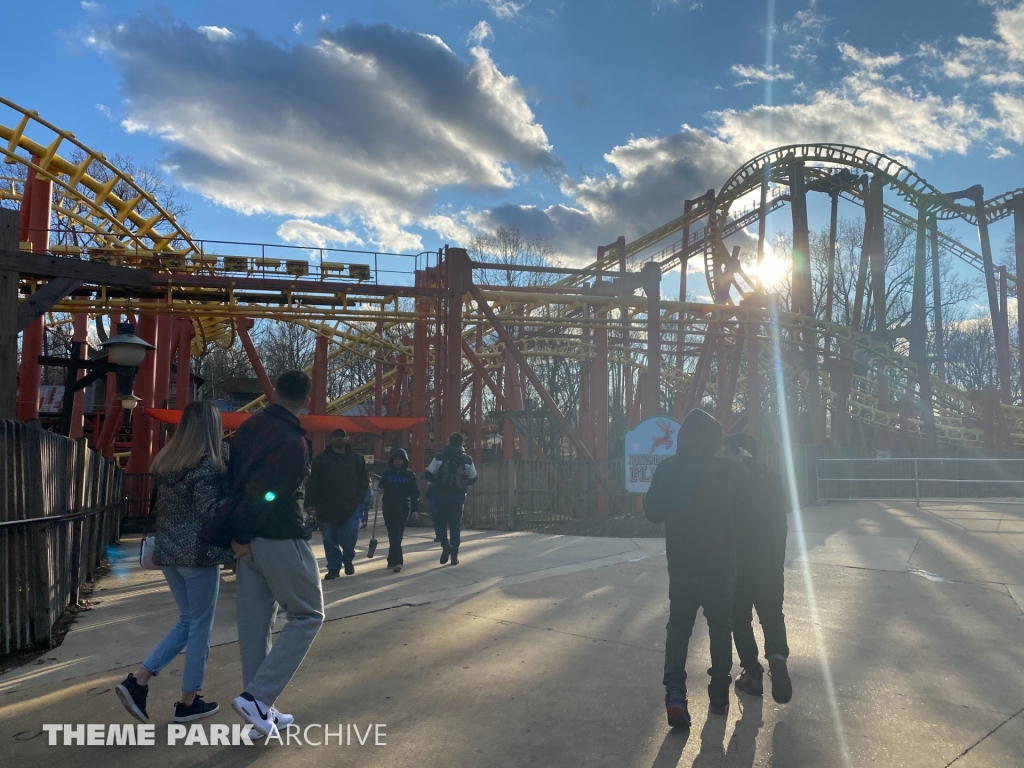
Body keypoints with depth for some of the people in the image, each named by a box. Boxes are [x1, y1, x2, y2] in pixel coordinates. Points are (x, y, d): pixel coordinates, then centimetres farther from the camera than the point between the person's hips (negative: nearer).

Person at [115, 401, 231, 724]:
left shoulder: (166, 460, 8)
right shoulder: (208, 463, -15)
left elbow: (162, 506, 13)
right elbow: (210, 512, -19)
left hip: (168, 550, 8)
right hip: (198, 553, -7)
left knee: (188, 621, 19)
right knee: (200, 625, 6)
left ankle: (138, 681, 11)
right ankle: (188, 703, 15)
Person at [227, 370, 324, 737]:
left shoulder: (250, 426, 5)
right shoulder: (293, 442, -19)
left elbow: (234, 477, 5)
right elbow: (262, 494, -22)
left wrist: (241, 535, 5)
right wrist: (243, 537, -8)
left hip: (249, 538, 8)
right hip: (281, 539, -8)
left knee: (254, 622, 12)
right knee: (307, 616, 7)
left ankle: (262, 713, 23)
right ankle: (256, 697, 0)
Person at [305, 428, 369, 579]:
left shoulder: (357, 459, 5)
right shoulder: (321, 459, 2)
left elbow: (364, 481, 7)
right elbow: (313, 484, 0)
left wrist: (358, 499, -4)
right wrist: (310, 504, -7)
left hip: (350, 507, 0)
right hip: (327, 508, 1)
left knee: (349, 536, -8)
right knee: (330, 540, 5)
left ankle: (347, 559, 21)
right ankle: (334, 568, 20)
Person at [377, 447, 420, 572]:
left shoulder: (410, 474, 3)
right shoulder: (387, 473, 6)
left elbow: (414, 493, 1)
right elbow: (381, 487, 9)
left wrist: (415, 509, -6)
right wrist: (379, 488, -16)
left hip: (403, 509, 0)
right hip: (389, 508, 0)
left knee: (398, 535, 6)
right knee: (394, 535, -6)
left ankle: (392, 560, 15)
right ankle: (397, 561, -7)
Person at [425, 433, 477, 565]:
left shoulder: (440, 457, -2)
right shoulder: (467, 459, 1)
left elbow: (429, 475, -1)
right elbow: (473, 479, 7)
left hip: (441, 497, -1)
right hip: (458, 498, 1)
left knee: (440, 522, 13)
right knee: (455, 525, 10)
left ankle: (445, 544, -10)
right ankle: (454, 554, 10)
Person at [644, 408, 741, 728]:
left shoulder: (668, 468, -8)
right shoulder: (727, 469, -11)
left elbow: (653, 512, -2)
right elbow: (738, 513, -3)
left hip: (682, 563, 1)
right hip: (721, 563, -1)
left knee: (678, 625, 9)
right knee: (720, 627, 15)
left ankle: (675, 691, -8)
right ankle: (719, 695, 20)